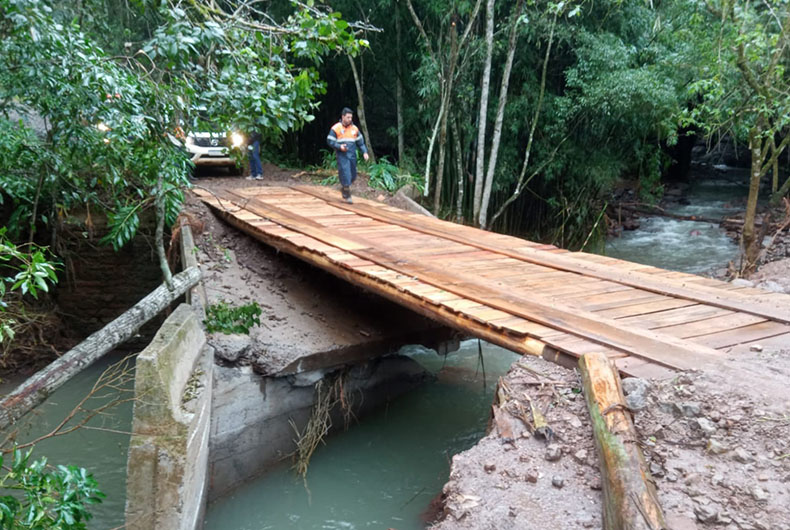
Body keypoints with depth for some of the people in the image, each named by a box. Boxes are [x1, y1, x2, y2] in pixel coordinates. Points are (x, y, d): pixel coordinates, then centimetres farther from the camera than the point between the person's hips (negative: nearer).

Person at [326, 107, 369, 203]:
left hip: (352, 155, 5)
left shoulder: (354, 128, 10)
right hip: (342, 156, -5)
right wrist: (339, 146, -18)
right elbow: (330, 141, -3)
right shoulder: (336, 128, -4)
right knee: (345, 175, -11)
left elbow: (360, 141, 15)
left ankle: (343, 188, 34)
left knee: (353, 176, 9)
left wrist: (364, 152, 4)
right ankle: (347, 196, -2)